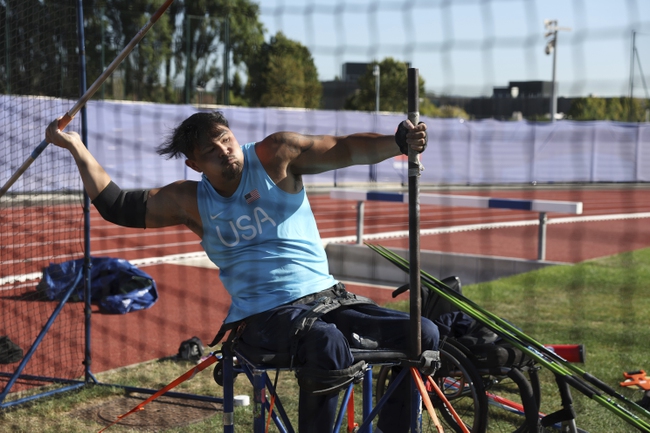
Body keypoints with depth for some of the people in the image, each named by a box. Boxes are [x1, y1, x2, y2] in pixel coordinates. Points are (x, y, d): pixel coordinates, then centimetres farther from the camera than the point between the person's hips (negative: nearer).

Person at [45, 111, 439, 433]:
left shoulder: (276, 156, 3)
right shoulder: (191, 201, 8)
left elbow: (347, 149, -7)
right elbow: (117, 206, 15)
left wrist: (398, 142, -25)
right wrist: (76, 146, 12)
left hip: (328, 296, 3)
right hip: (264, 315, -2)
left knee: (423, 333, -12)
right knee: (326, 344, -37)